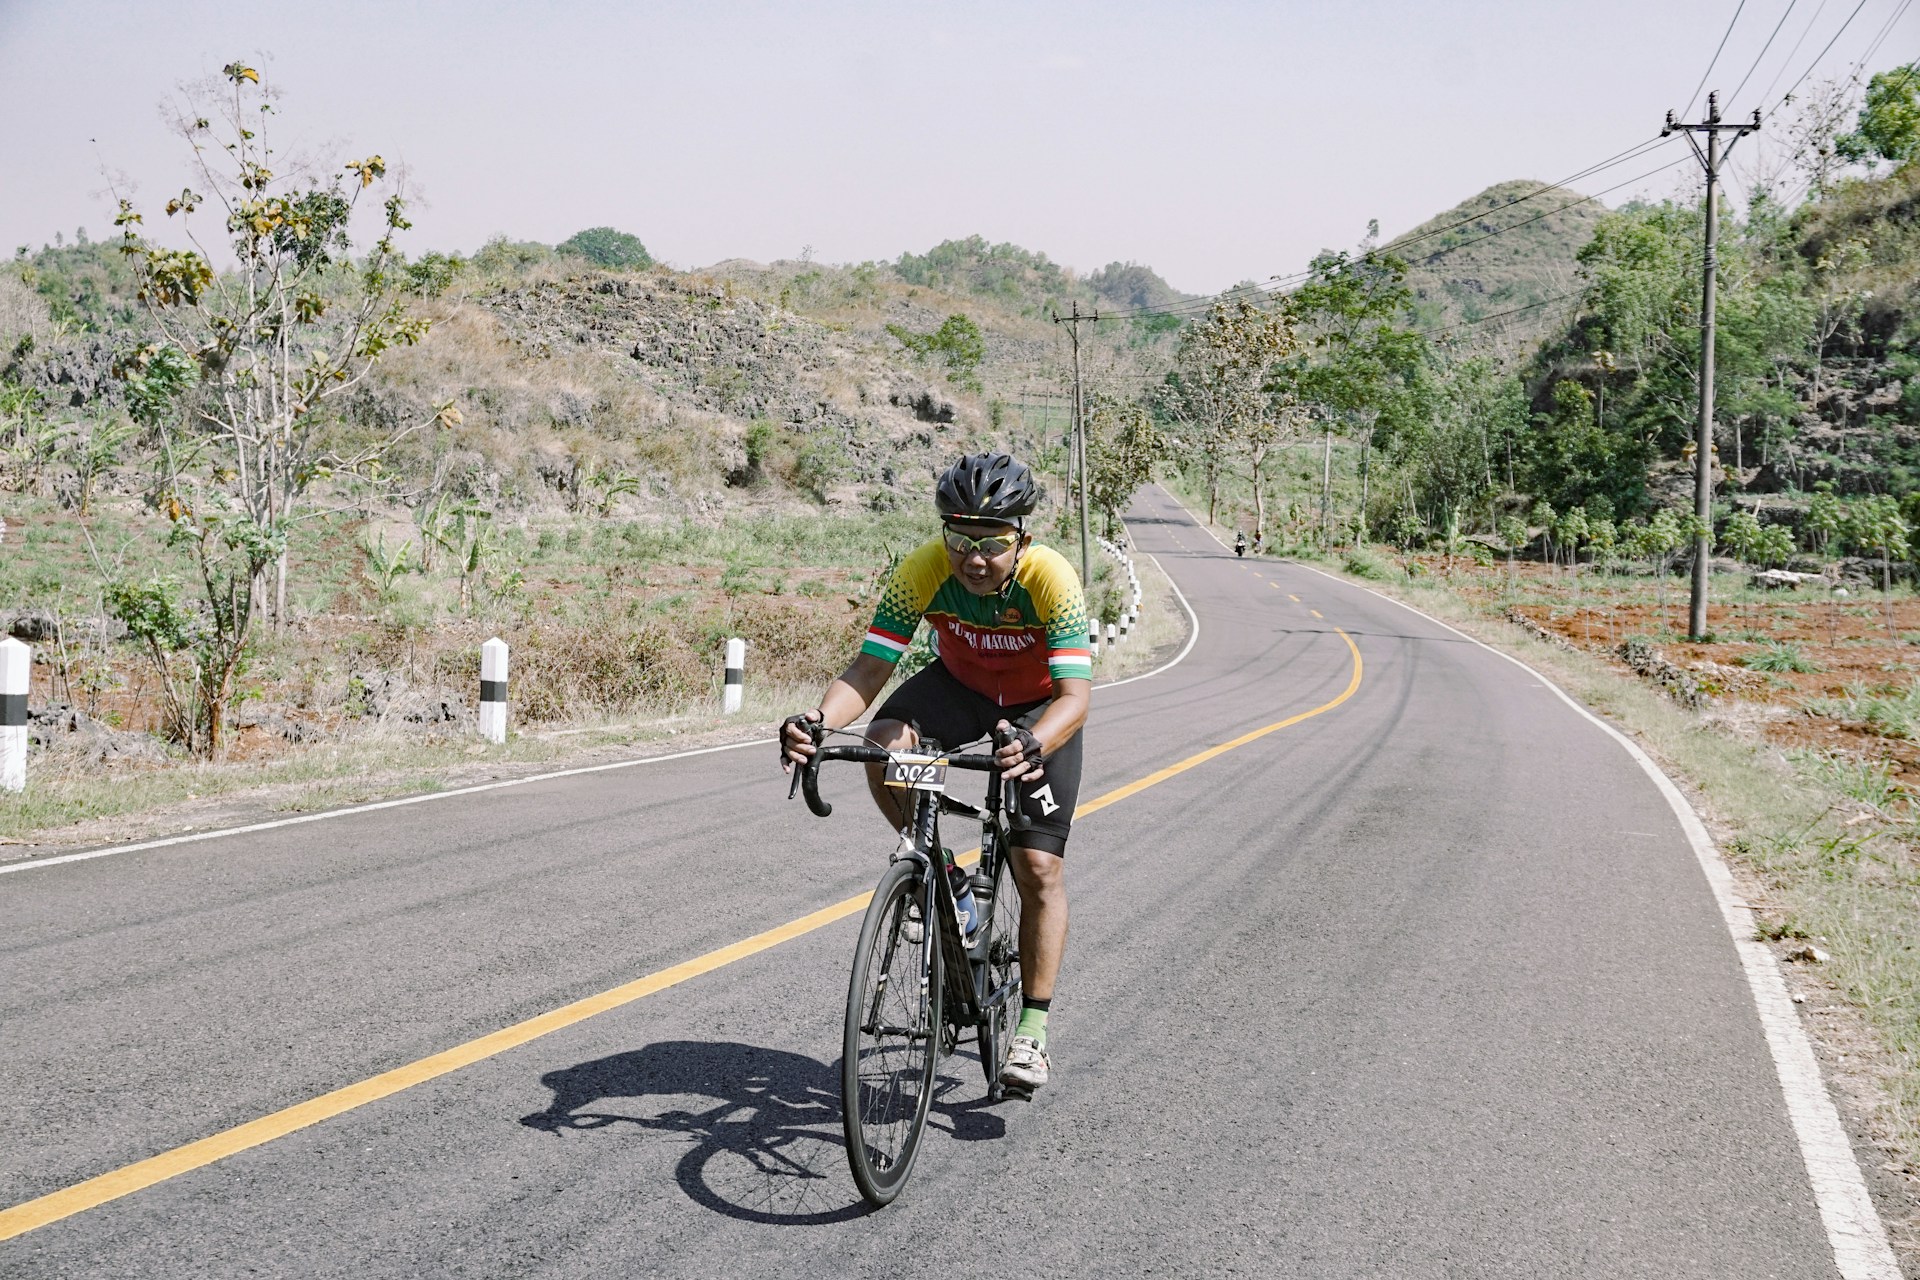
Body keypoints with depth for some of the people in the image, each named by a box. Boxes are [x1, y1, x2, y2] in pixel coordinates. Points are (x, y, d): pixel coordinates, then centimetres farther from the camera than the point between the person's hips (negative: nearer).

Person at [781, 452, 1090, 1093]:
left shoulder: (1051, 579, -35)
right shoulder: (922, 572, -29)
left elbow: (1075, 697, -40)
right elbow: (868, 669, -28)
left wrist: (1032, 744, -62)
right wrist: (818, 719, -49)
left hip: (1040, 707, -2)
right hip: (960, 684, 2)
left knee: (1040, 866, -10)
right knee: (885, 745, -30)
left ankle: (1032, 1028, 3)